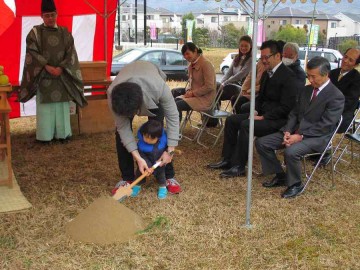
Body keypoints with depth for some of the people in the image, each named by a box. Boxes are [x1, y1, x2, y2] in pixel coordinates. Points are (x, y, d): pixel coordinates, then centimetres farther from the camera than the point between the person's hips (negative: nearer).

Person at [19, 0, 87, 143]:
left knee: (62, 104, 4)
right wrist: (47, 67, -16)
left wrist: (60, 68, -12)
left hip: (62, 75, 2)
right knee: (45, 105, -1)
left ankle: (62, 133, 11)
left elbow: (71, 53, 2)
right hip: (43, 76, -2)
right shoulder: (35, 32, 1)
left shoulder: (65, 33, 7)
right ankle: (45, 135, 5)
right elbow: (32, 52, -6)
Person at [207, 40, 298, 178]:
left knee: (246, 125, -29)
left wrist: (263, 117, -20)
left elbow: (285, 107, -21)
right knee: (231, 120, 0)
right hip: (262, 114, 9)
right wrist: (256, 111, 1)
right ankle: (227, 160, 3)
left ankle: (238, 167, -19)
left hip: (278, 119, -9)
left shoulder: (288, 76, -16)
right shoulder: (267, 74, 12)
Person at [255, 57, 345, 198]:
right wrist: (287, 131, -7)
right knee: (261, 143, -6)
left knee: (291, 152, -35)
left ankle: (295, 184, -7)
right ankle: (280, 175, 10)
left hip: (317, 137, -7)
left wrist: (300, 136, -22)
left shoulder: (336, 96, -12)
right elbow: (294, 113, 12)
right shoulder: (306, 90, 11)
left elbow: (324, 125, -17)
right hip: (296, 131, 8)